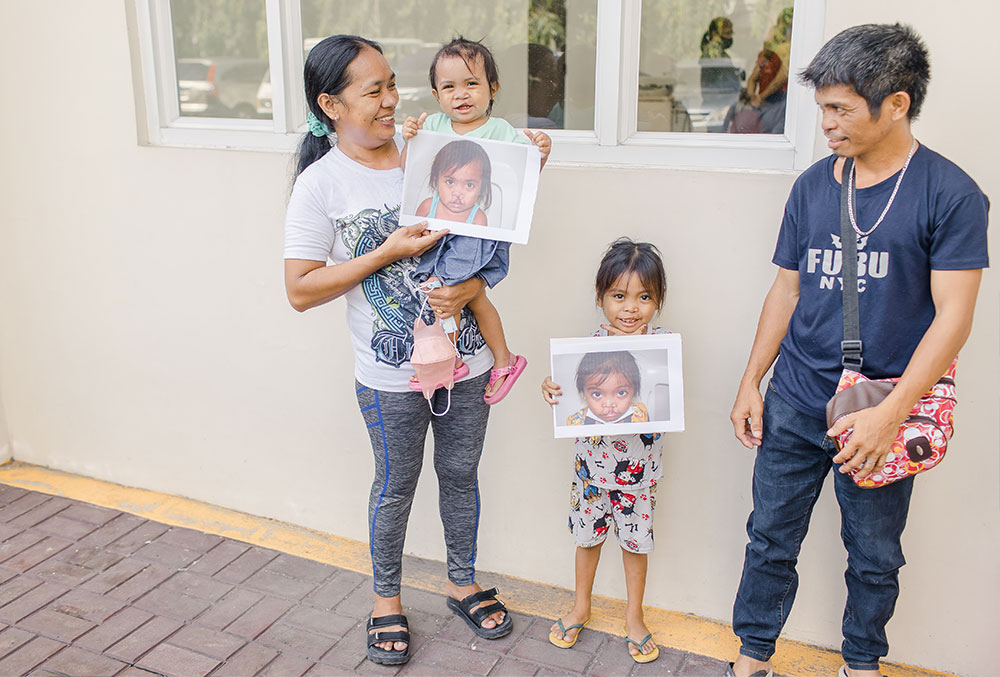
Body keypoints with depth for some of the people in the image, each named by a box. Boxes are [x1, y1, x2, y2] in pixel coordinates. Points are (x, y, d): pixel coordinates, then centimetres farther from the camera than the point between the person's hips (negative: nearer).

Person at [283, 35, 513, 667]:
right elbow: (301, 290, -12)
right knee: (396, 488, 13)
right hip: (393, 376, -3)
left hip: (466, 359, 4)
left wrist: (472, 286, -13)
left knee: (461, 474, 18)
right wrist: (388, 252, -19)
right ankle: (387, 600, 37)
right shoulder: (321, 183, -10)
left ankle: (463, 583, 41)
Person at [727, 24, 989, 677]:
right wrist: (751, 383, 7)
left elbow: (953, 316, -13)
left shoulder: (950, 194, -9)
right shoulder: (813, 185, 5)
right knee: (771, 538, 11)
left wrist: (889, 414, -21)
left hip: (880, 413, -3)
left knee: (874, 555, 14)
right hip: (794, 404, 4)